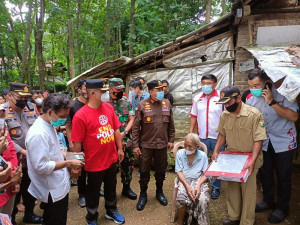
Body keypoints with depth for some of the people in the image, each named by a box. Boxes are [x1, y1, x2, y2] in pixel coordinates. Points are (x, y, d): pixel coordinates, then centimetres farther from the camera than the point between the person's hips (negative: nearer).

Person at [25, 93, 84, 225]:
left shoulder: (50, 126, 5)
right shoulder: (38, 134, -27)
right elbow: (41, 166, -27)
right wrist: (68, 163, -21)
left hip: (59, 186, 9)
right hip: (53, 191, -9)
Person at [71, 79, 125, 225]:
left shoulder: (109, 107, -3)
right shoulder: (81, 115, -21)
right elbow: (77, 143, -17)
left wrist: (120, 148, 9)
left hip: (112, 159, 6)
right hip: (94, 163, -5)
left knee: (111, 188, 25)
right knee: (93, 193, 17)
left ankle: (111, 211, 49)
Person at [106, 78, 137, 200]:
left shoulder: (126, 101, 7)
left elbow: (131, 119, 5)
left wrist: (124, 133, -9)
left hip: (126, 140, 5)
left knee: (128, 164, 14)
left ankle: (126, 188, 33)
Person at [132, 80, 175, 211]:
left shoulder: (167, 104, 3)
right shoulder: (142, 105, -7)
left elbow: (171, 124, 11)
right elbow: (136, 127, -5)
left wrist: (171, 140, 8)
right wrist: (135, 145, -7)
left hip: (162, 145, 3)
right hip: (145, 145, -2)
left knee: (161, 170, 16)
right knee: (144, 171, 8)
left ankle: (159, 192, 38)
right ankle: (143, 195, 28)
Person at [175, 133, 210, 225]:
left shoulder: (203, 155, 3)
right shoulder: (180, 154, 1)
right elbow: (179, 172, -2)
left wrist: (199, 185, -18)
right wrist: (187, 186, -17)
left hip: (199, 180, 0)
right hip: (184, 180, 0)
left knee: (203, 200, -30)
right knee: (181, 198, -30)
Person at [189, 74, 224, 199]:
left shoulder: (221, 98, -6)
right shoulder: (198, 99, 6)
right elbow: (193, 117, 11)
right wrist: (190, 133, 7)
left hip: (217, 137, -3)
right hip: (201, 137, 3)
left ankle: (216, 188, 24)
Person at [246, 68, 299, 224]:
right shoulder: (250, 98, -9)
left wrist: (272, 102, -32)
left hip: (283, 142, -3)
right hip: (263, 142, 4)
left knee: (283, 176, 9)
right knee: (265, 173, 16)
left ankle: (282, 208, 28)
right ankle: (268, 201, 38)